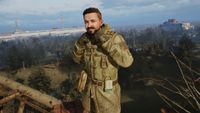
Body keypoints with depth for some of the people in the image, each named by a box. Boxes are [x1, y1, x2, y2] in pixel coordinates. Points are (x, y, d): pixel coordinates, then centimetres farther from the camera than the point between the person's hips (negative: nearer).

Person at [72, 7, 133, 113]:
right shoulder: (86, 38, -3)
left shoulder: (114, 37, -20)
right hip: (89, 87, 6)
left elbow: (126, 61, -32)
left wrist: (106, 42, -38)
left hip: (107, 90, -5)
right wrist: (80, 44, -16)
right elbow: (77, 59, 4)